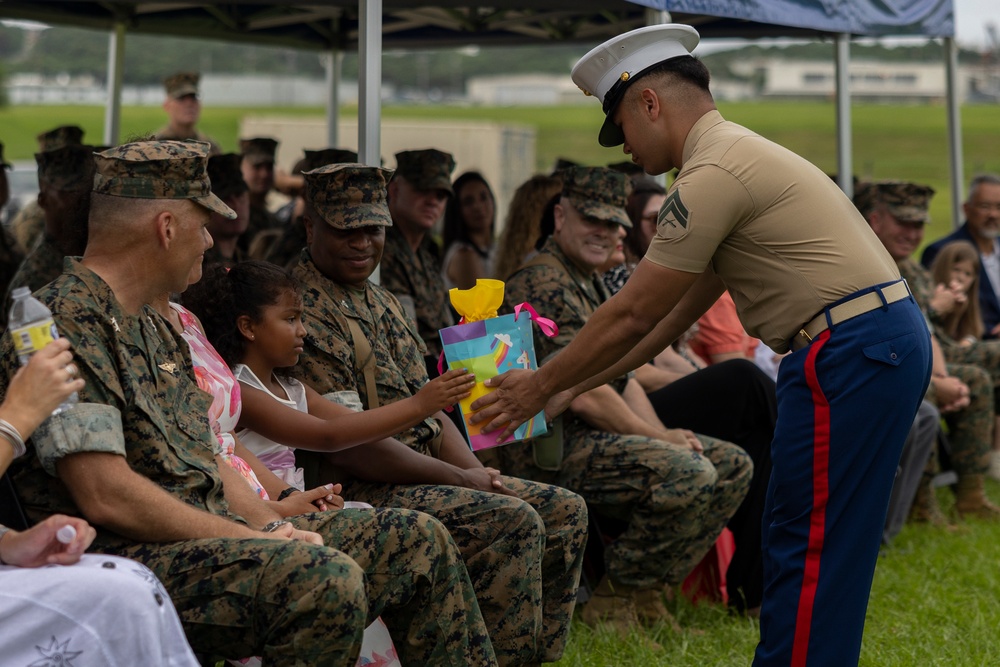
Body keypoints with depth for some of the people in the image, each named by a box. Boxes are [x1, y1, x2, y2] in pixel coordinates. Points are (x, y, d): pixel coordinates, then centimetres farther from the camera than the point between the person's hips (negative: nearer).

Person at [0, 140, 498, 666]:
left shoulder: (152, 328, 20)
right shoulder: (68, 322, -14)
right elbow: (106, 496, -21)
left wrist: (275, 526, 2)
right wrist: (252, 539, -15)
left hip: (210, 536, 10)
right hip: (125, 558, -10)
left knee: (418, 541, 5)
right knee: (325, 577, -34)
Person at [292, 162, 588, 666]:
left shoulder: (381, 303, 17)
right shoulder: (307, 313, -14)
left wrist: (481, 474, -1)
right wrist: (460, 479, -14)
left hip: (421, 475, 10)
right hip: (360, 493, -10)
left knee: (565, 511, 4)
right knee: (513, 522, -25)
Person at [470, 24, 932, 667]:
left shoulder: (713, 172, -13)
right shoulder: (738, 154, 20)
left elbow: (633, 314, -10)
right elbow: (680, 308, 23)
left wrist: (542, 385, 3)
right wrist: (576, 387, 24)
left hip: (852, 349, -10)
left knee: (809, 544, -6)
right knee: (796, 537, 16)